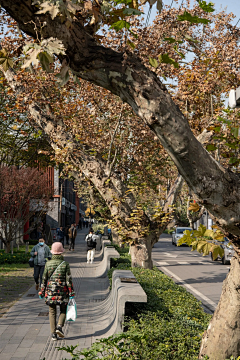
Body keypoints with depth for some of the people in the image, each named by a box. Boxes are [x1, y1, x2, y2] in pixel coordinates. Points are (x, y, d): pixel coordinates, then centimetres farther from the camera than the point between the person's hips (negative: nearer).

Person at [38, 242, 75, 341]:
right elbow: (69, 280, -7)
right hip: (62, 292, -1)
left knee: (52, 312, 11)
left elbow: (44, 279, 2)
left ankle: (53, 334, 7)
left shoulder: (48, 264, -2)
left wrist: (42, 292, 10)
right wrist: (71, 292, -2)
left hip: (50, 292, 1)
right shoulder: (65, 264, -7)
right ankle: (59, 326, -6)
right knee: (63, 310, 16)